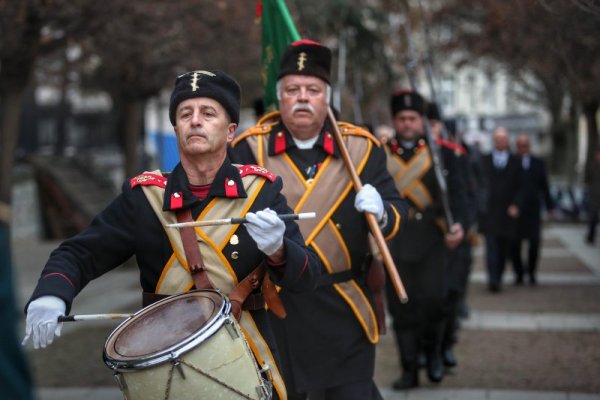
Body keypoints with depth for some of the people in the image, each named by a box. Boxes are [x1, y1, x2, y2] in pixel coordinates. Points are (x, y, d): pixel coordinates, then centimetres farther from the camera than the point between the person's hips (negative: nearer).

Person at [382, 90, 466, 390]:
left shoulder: (441, 152, 6)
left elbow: (455, 191, -1)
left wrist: (457, 223, -17)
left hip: (430, 239, -1)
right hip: (394, 242, 1)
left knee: (432, 298, -10)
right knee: (401, 308, 2)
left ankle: (433, 353, 18)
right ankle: (409, 370, 14)